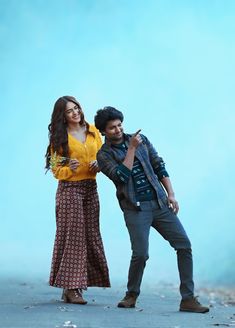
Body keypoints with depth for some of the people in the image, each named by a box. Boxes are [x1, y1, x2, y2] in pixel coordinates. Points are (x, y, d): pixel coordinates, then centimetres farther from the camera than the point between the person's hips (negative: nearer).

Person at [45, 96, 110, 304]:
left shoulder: (93, 131, 9)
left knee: (90, 234, 3)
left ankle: (78, 283, 12)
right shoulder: (59, 137, -1)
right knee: (73, 234, -8)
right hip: (69, 188, -5)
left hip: (91, 187, 5)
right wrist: (69, 169, -22)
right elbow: (56, 169, -2)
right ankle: (70, 288, -6)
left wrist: (98, 165, -5)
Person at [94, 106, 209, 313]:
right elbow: (122, 176, -16)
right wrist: (132, 148, -15)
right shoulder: (104, 155, 0)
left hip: (159, 203, 4)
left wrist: (170, 194, 4)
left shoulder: (141, 139, 11)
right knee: (141, 253, -17)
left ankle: (188, 299, -1)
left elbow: (159, 166, 12)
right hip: (135, 208, -4)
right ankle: (131, 296, 11)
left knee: (184, 244, -6)